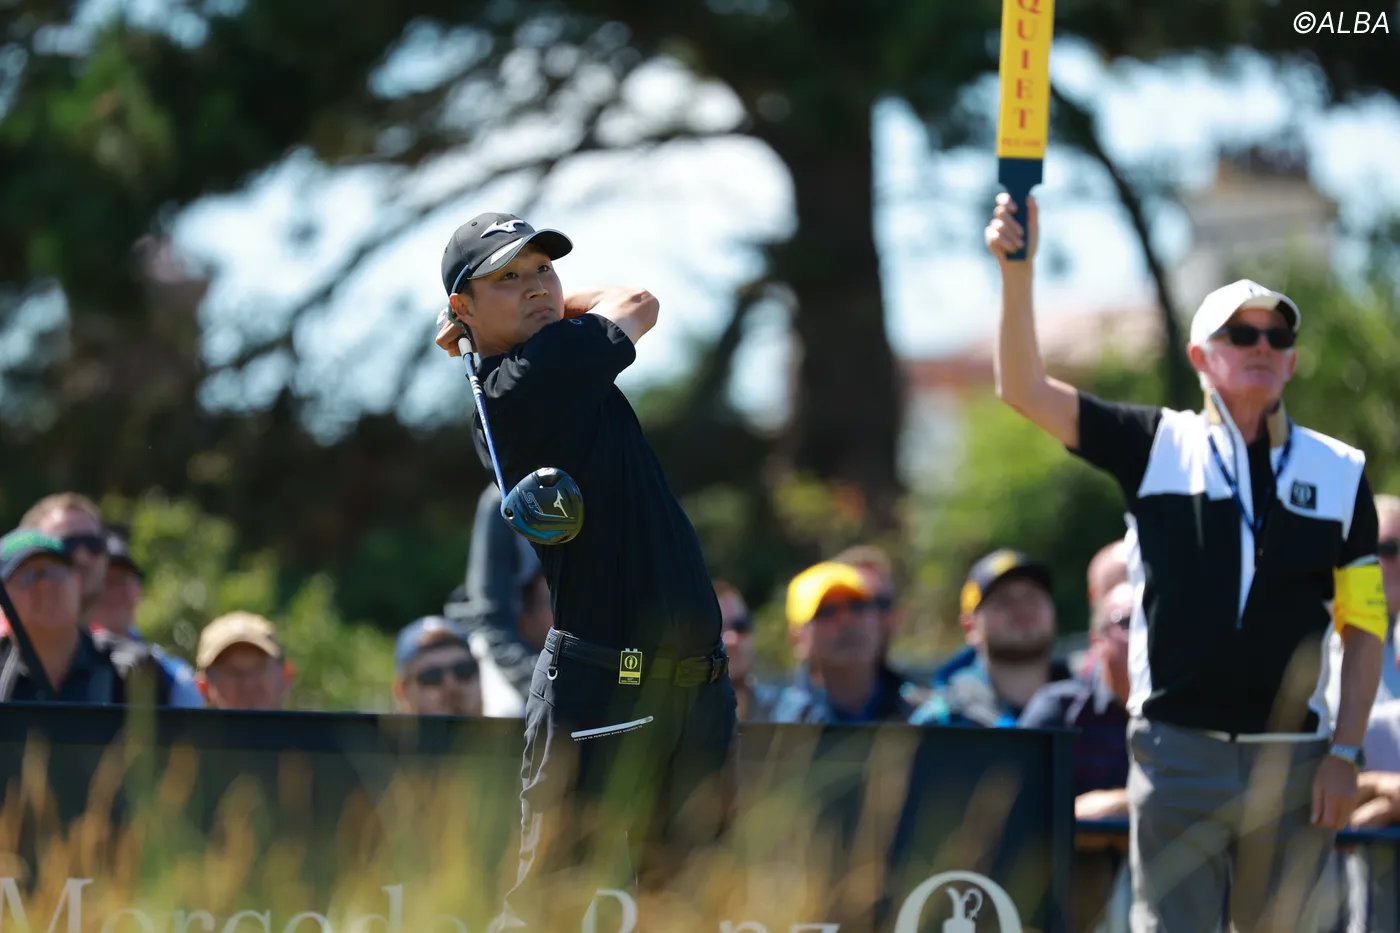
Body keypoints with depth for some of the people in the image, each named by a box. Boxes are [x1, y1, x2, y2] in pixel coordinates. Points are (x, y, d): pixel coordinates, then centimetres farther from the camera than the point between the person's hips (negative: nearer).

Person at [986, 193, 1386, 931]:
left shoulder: (1340, 474, 9)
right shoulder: (1157, 447, 7)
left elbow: (1365, 623, 7)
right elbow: (1025, 390, 0)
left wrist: (1344, 753, -2)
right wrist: (1017, 270, -13)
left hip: (1291, 760, 1)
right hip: (1179, 752, -1)